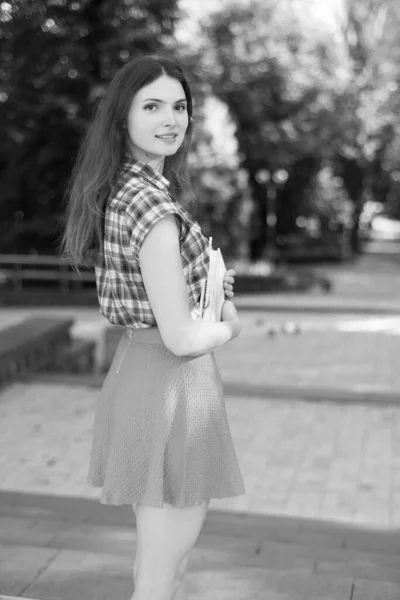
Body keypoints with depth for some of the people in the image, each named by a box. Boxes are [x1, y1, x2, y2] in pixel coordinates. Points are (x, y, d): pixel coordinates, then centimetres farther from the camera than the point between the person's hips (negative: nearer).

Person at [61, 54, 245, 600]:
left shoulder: (117, 190, 8)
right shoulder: (153, 204, -21)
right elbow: (181, 337, -22)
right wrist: (229, 329, -2)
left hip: (133, 368, 10)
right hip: (173, 384, -10)